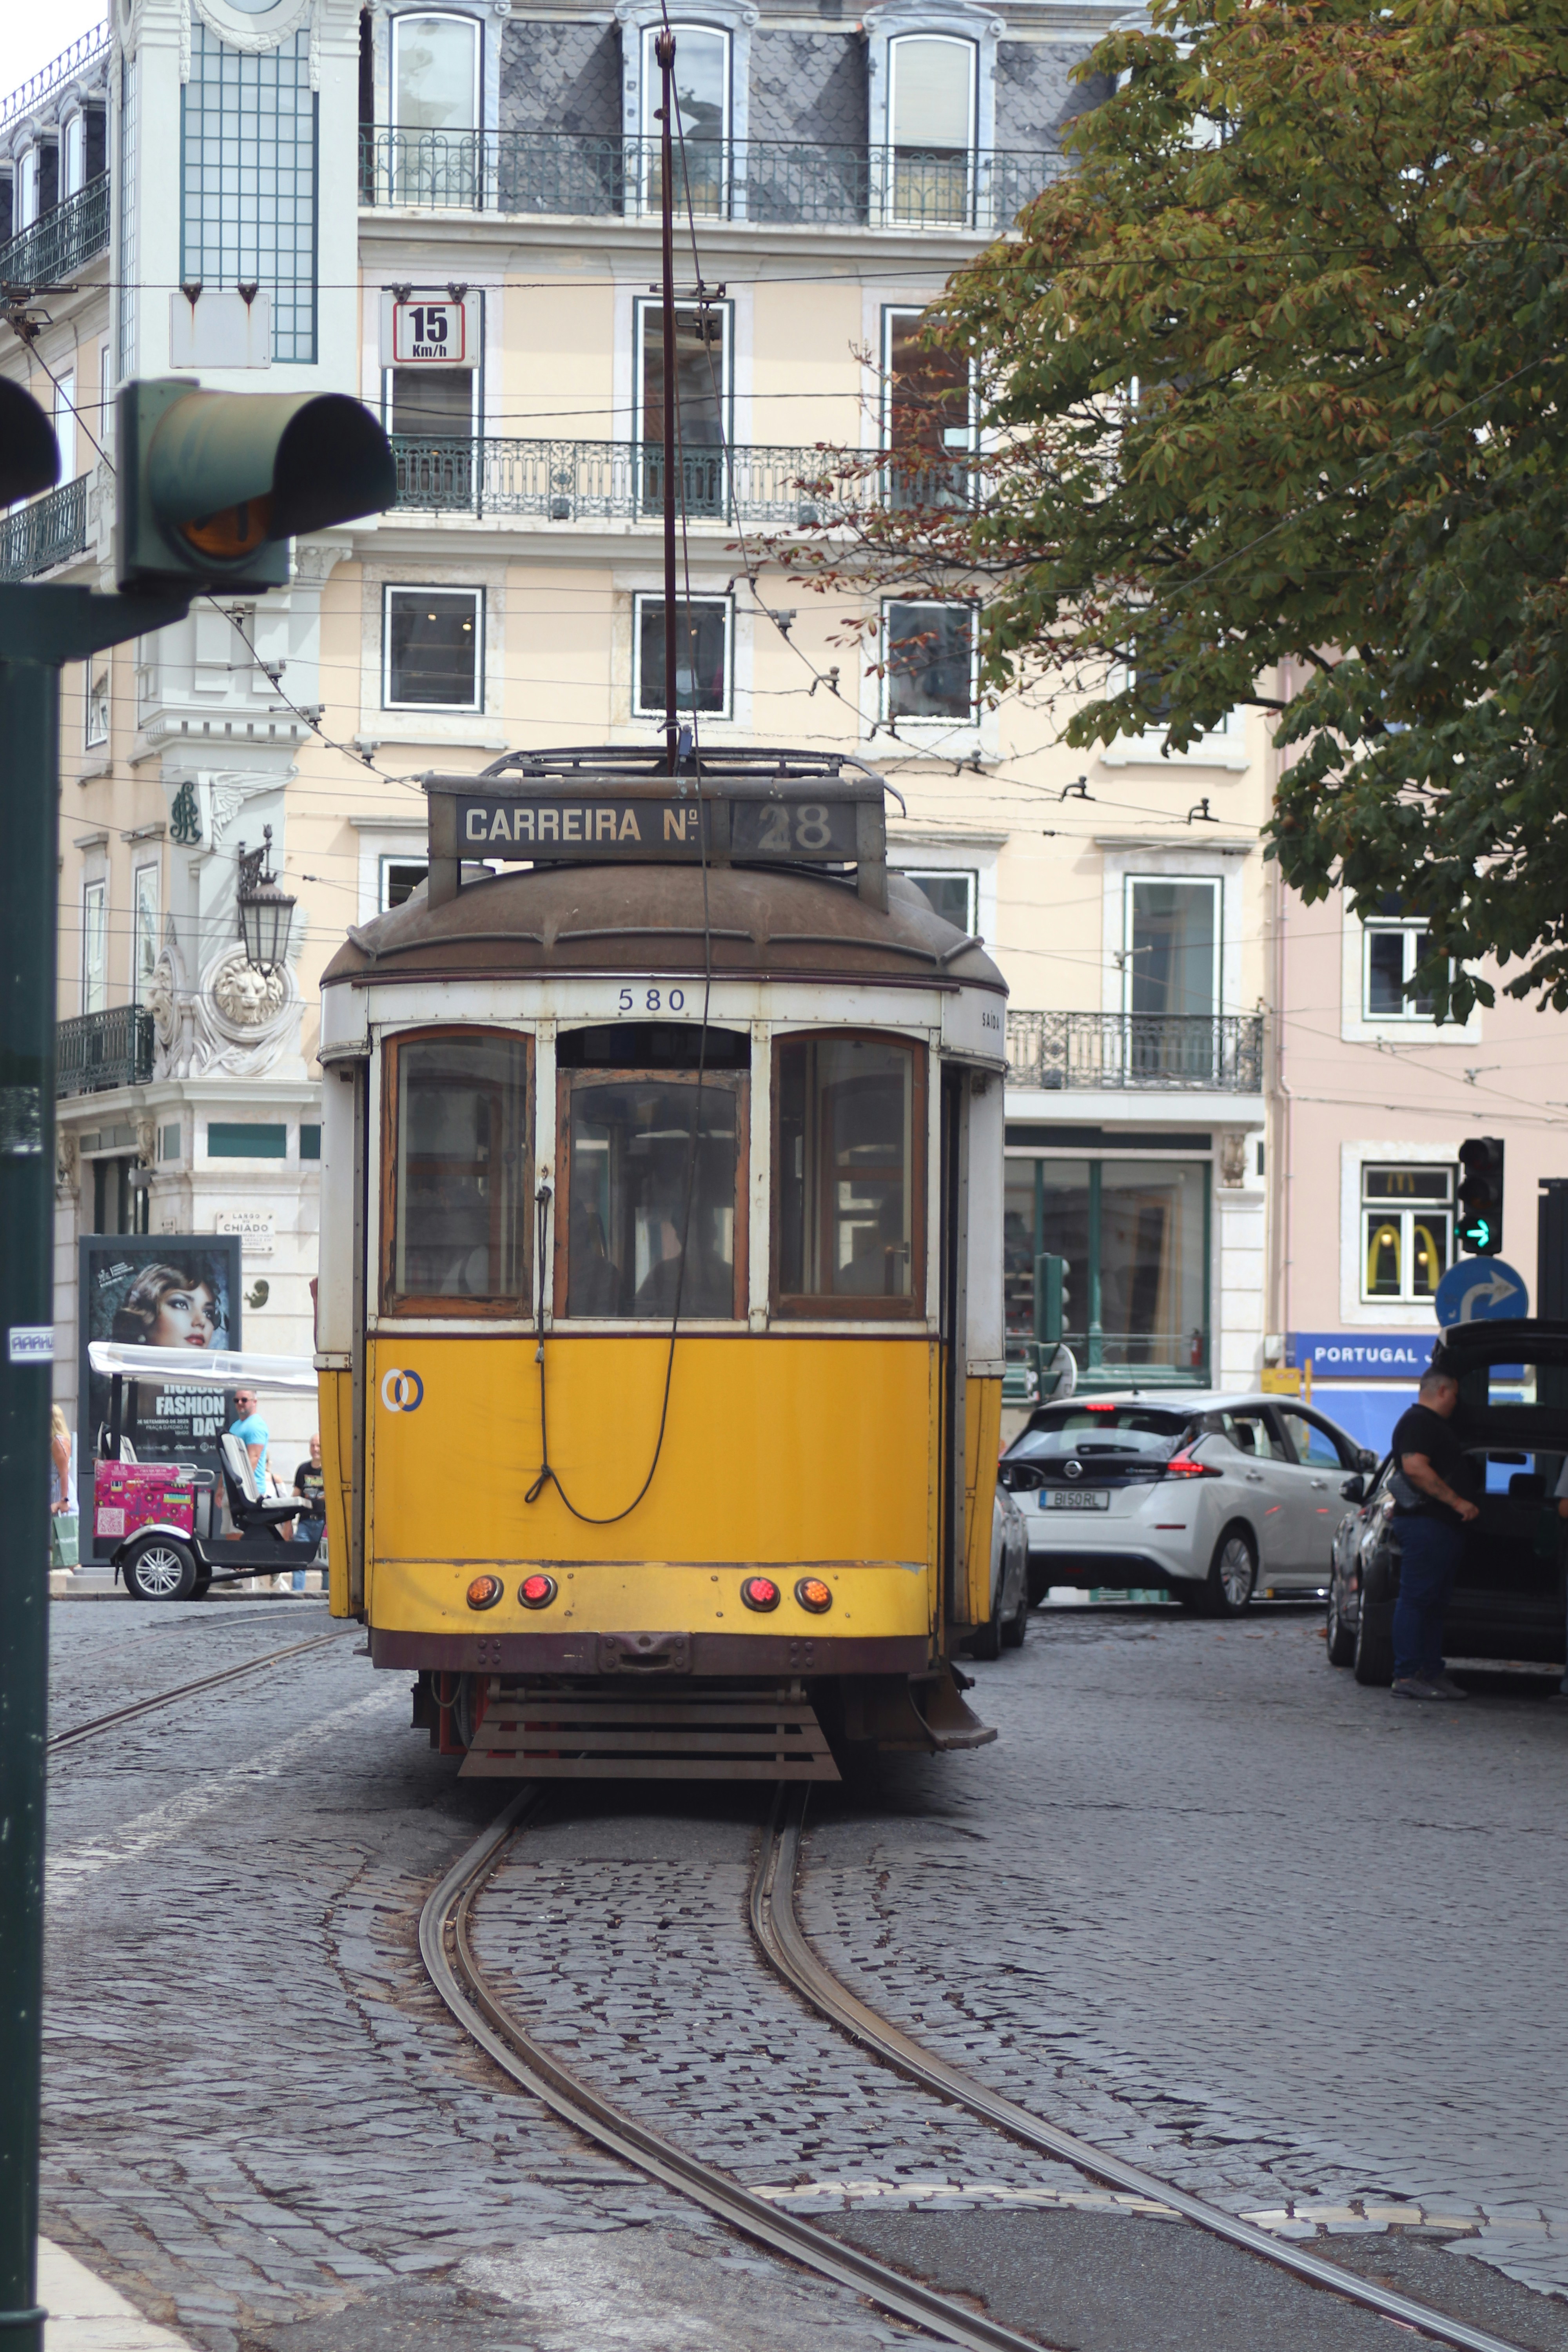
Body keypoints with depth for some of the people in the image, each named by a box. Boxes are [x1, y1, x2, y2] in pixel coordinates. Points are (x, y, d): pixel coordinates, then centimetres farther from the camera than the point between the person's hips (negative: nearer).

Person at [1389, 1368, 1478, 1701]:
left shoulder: (1431, 1423, 24)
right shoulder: (1417, 1422, -9)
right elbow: (1415, 1467, -21)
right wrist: (1457, 1501, -20)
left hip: (1443, 1524, 11)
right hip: (1423, 1522, -11)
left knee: (1434, 1603, 10)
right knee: (1416, 1599, -10)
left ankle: (1432, 1672, 11)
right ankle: (1407, 1676, -12)